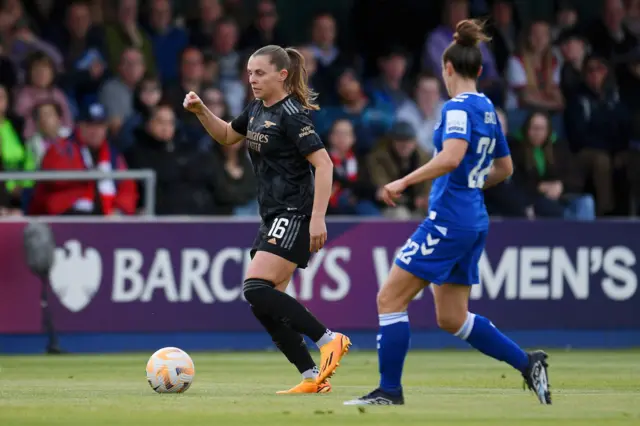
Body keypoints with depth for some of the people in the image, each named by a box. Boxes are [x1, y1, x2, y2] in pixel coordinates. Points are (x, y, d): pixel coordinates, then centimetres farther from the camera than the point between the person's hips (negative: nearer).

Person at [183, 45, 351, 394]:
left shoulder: (291, 115, -14)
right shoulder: (257, 110, 12)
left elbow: (323, 164, -19)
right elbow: (227, 135, 31)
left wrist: (318, 219, -24)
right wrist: (200, 111, 12)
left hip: (295, 215, -10)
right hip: (274, 217, 10)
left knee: (256, 289, -21)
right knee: (265, 303, 4)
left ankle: (329, 339, -14)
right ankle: (313, 377, 8)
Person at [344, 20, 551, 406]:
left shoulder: (459, 107, -13)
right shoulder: (488, 110, 13)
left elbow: (451, 157, -29)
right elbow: (505, 168, 23)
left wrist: (404, 182, -25)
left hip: (449, 219, -9)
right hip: (474, 220, 9)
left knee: (390, 299, -2)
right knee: (452, 318, 15)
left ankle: (390, 392, -1)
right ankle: (527, 363, 10)